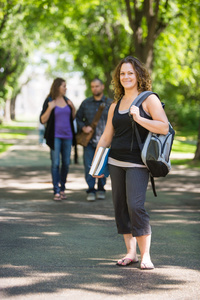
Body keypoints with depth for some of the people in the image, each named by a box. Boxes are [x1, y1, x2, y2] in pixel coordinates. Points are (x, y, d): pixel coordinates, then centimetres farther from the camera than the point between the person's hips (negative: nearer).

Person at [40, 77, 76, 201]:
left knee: (66, 163, 5)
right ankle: (56, 191, -4)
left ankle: (62, 188, 17)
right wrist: (50, 108, -20)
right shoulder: (49, 101, -3)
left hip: (67, 136, 5)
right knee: (55, 164, -6)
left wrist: (73, 108, 0)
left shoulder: (67, 100, 11)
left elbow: (72, 118, 17)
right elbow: (43, 120, -7)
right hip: (55, 137, -5)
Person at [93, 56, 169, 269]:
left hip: (137, 163, -6)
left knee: (135, 206, -15)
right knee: (120, 207, 5)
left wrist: (139, 119, -19)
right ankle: (130, 252, 14)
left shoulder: (149, 99, -1)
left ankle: (145, 255, -6)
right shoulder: (115, 105, 15)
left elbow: (164, 127, -10)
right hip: (116, 162, 6)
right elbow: (106, 137, 19)